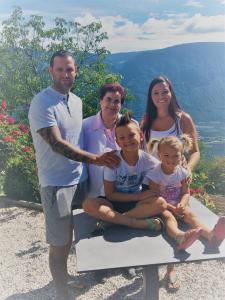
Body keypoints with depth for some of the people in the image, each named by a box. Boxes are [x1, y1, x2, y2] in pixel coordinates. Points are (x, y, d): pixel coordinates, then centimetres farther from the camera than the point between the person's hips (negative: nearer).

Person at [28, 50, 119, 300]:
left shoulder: (77, 101, 9)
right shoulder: (42, 103, -15)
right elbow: (57, 144, -23)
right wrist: (94, 159, -28)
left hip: (80, 177, 7)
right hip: (56, 182, -7)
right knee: (60, 242, 3)